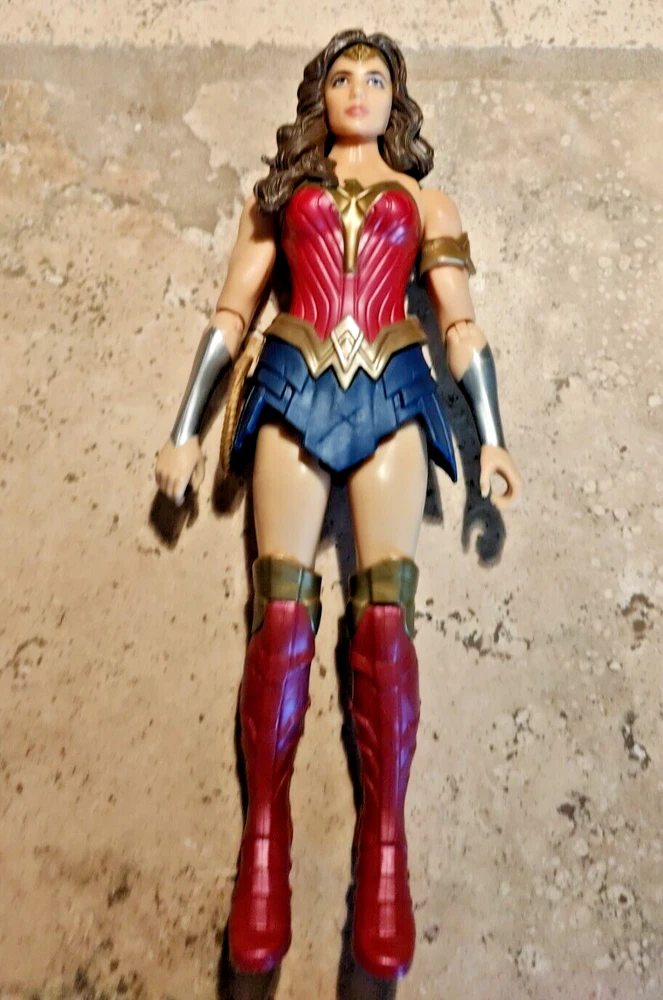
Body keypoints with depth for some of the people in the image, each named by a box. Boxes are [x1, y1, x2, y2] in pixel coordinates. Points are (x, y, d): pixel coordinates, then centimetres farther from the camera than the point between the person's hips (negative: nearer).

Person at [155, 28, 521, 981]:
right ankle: (264, 840, 0)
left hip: (393, 396, 0)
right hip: (296, 391, 1)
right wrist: (185, 432, 9)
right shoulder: (279, 192, 21)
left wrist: (492, 437, 4)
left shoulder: (425, 203, 21)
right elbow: (230, 314, 15)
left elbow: (462, 325, 14)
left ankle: (384, 848, -2)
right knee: (283, 613, -9)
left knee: (385, 617, -10)